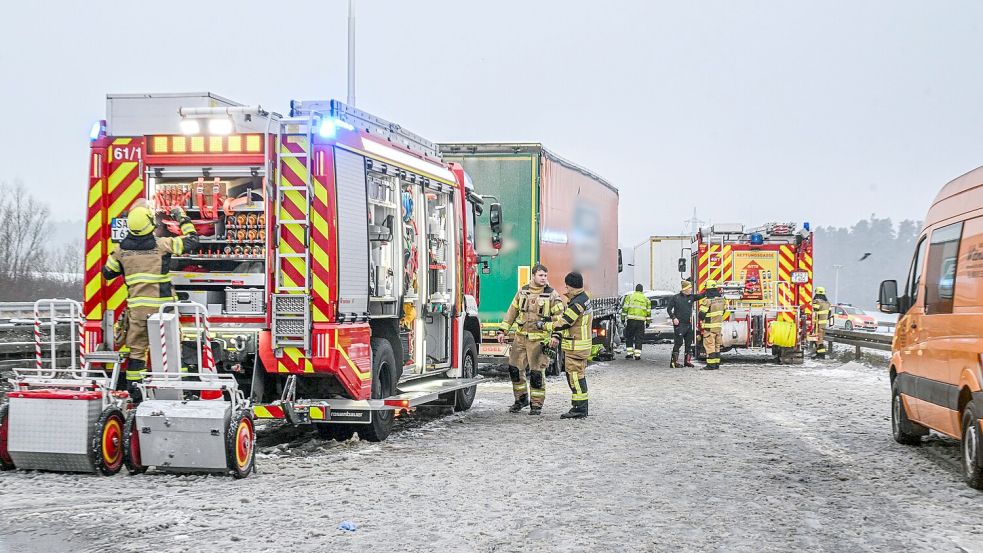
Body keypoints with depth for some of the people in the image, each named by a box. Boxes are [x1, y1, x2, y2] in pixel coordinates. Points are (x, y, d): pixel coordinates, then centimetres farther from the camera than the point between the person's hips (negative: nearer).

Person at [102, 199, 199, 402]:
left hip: (136, 307, 3)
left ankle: (134, 391, 12)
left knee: (136, 349, 10)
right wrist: (183, 218, 16)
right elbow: (192, 241, 3)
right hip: (161, 307, -3)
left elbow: (108, 272, 15)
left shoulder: (122, 249, 2)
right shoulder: (162, 245, -8)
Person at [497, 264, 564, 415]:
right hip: (521, 337, 4)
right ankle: (521, 399, 22)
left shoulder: (552, 295, -4)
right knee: (514, 368, 6)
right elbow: (512, 312, 13)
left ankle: (537, 404, 9)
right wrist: (502, 331, 10)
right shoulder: (523, 291, 7)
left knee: (537, 372, -2)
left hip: (539, 339, -4)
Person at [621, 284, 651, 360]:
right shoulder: (646, 299, 12)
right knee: (638, 338, 5)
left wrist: (623, 317, 3)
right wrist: (648, 322, 17)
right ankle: (637, 354, 1)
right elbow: (648, 311, 12)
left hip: (631, 320, -1)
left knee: (629, 337, 9)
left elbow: (625, 308, -1)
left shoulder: (630, 297, 6)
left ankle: (629, 353, 4)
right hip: (641, 320, 1)